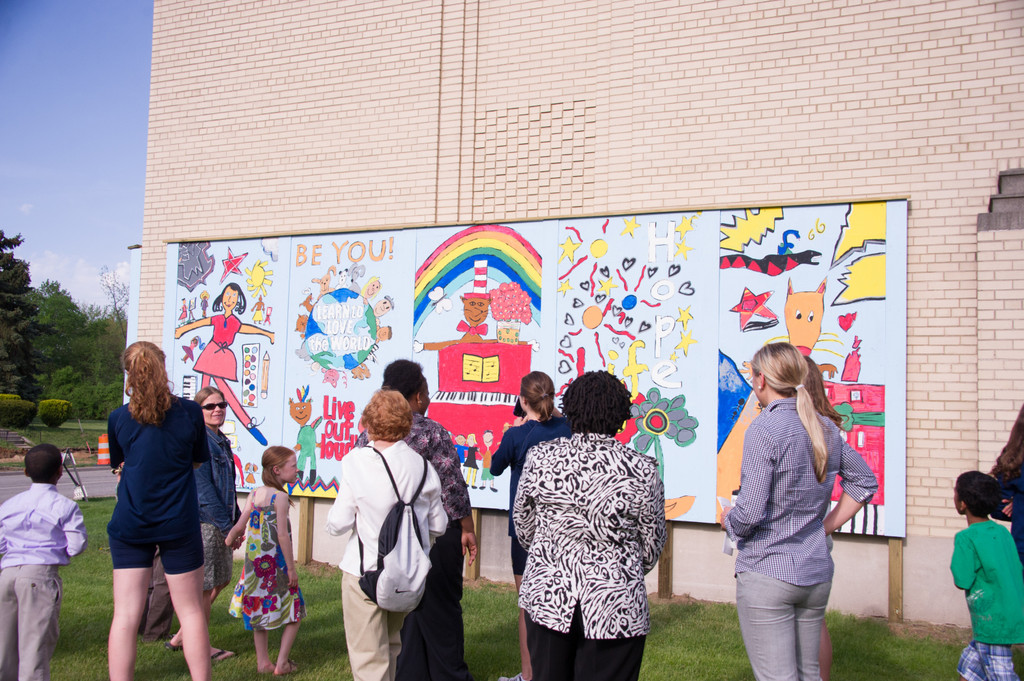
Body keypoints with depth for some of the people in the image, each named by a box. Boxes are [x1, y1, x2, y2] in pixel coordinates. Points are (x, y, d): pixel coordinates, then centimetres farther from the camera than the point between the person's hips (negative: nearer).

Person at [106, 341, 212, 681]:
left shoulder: (118, 417, -3)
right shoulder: (189, 411, -6)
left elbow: (118, 463, 11)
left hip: (129, 525, 1)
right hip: (178, 525, -1)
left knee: (125, 615, 5)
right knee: (191, 610, 9)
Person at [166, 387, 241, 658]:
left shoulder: (221, 440, 14)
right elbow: (203, 488, -18)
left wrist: (237, 520, 13)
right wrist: (227, 525, -17)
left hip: (220, 522, 10)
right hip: (204, 522, -10)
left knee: (221, 580, 16)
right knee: (205, 586, 1)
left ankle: (182, 637, 26)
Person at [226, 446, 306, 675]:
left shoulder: (254, 494, 3)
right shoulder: (280, 497, -15)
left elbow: (240, 526, 1)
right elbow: (282, 535, -18)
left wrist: (229, 540, 22)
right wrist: (291, 568, -13)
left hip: (254, 560, 7)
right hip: (276, 562, -6)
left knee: (259, 610, 17)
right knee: (293, 612, 7)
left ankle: (263, 662, 22)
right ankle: (282, 663, 8)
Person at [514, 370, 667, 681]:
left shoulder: (540, 457, -6)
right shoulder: (642, 470, -11)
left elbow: (523, 527, 6)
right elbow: (652, 544, 1)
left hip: (547, 598, 2)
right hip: (616, 607, -2)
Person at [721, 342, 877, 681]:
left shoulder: (764, 429, -16)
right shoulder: (826, 428, 6)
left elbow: (749, 514, -19)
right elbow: (865, 482, 18)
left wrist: (728, 518, 2)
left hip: (767, 574, -7)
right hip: (817, 573, 7)